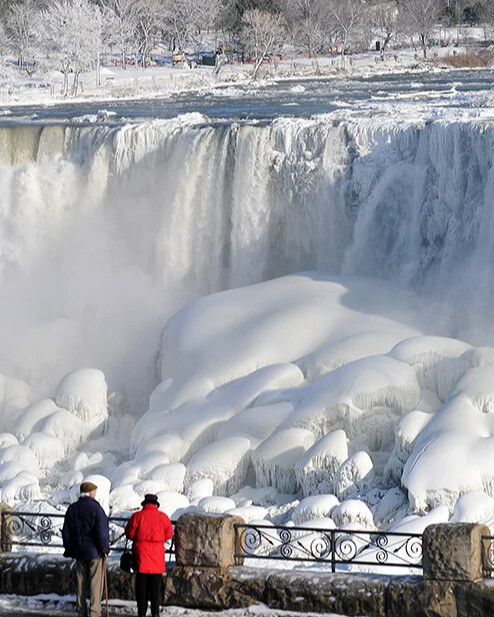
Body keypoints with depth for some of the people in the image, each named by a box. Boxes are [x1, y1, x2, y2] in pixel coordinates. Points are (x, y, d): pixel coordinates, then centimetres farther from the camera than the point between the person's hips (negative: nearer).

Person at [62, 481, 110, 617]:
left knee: (81, 582, 10)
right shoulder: (96, 508, -11)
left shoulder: (72, 509, 7)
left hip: (79, 552, 5)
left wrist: (69, 550, 18)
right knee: (96, 582, -3)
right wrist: (104, 549, -5)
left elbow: (66, 532, 11)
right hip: (95, 551, -5)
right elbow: (102, 531, -15)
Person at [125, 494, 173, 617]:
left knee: (141, 585, 5)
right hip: (157, 556, 1)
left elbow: (129, 533, 0)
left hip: (141, 555, -1)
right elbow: (168, 534, 4)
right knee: (156, 586, 7)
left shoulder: (137, 516, -4)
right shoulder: (163, 517, -1)